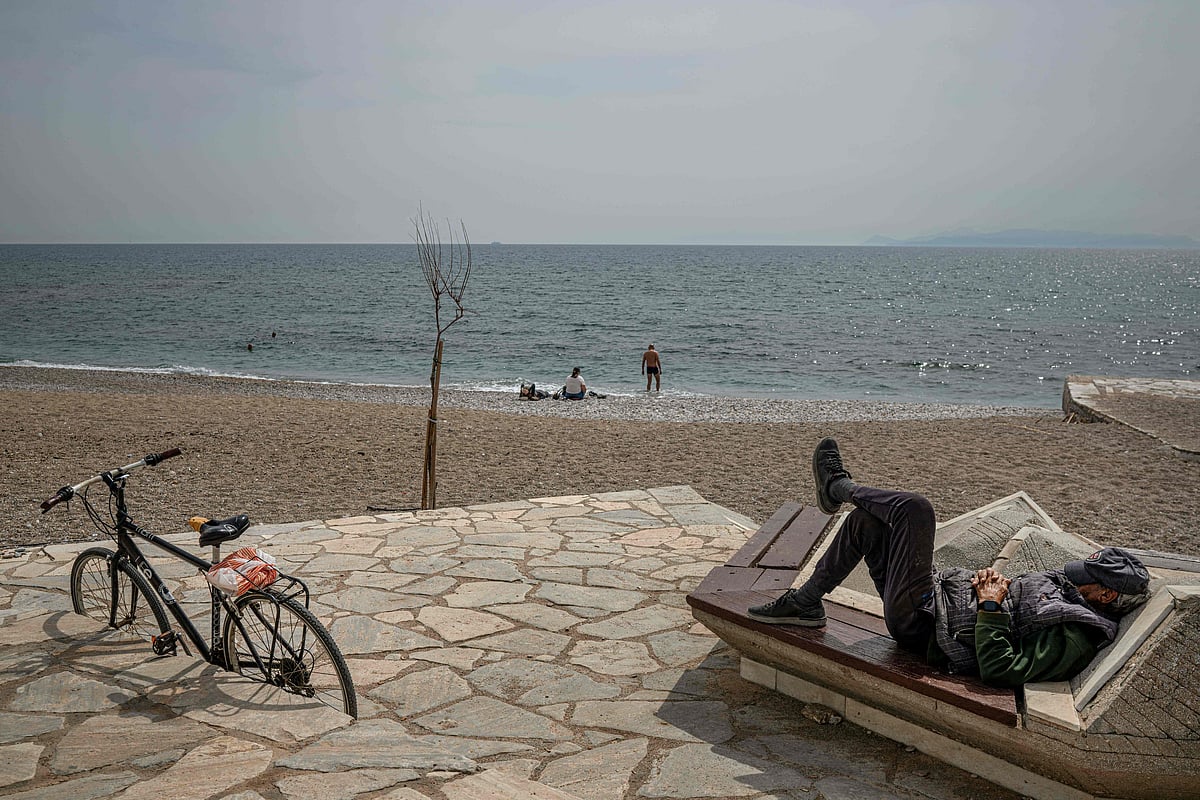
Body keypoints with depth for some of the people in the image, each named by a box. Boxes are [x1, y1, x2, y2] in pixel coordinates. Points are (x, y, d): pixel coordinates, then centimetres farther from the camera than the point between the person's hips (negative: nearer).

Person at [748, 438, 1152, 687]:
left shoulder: (1073, 641, -20)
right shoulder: (1064, 584, 8)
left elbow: (998, 670, -29)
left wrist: (989, 606, -23)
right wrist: (989, 578, -1)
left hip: (918, 623, -10)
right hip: (946, 588, 10)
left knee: (914, 507, -21)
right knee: (866, 520, 10)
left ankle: (839, 487, 9)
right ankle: (805, 603, 17)